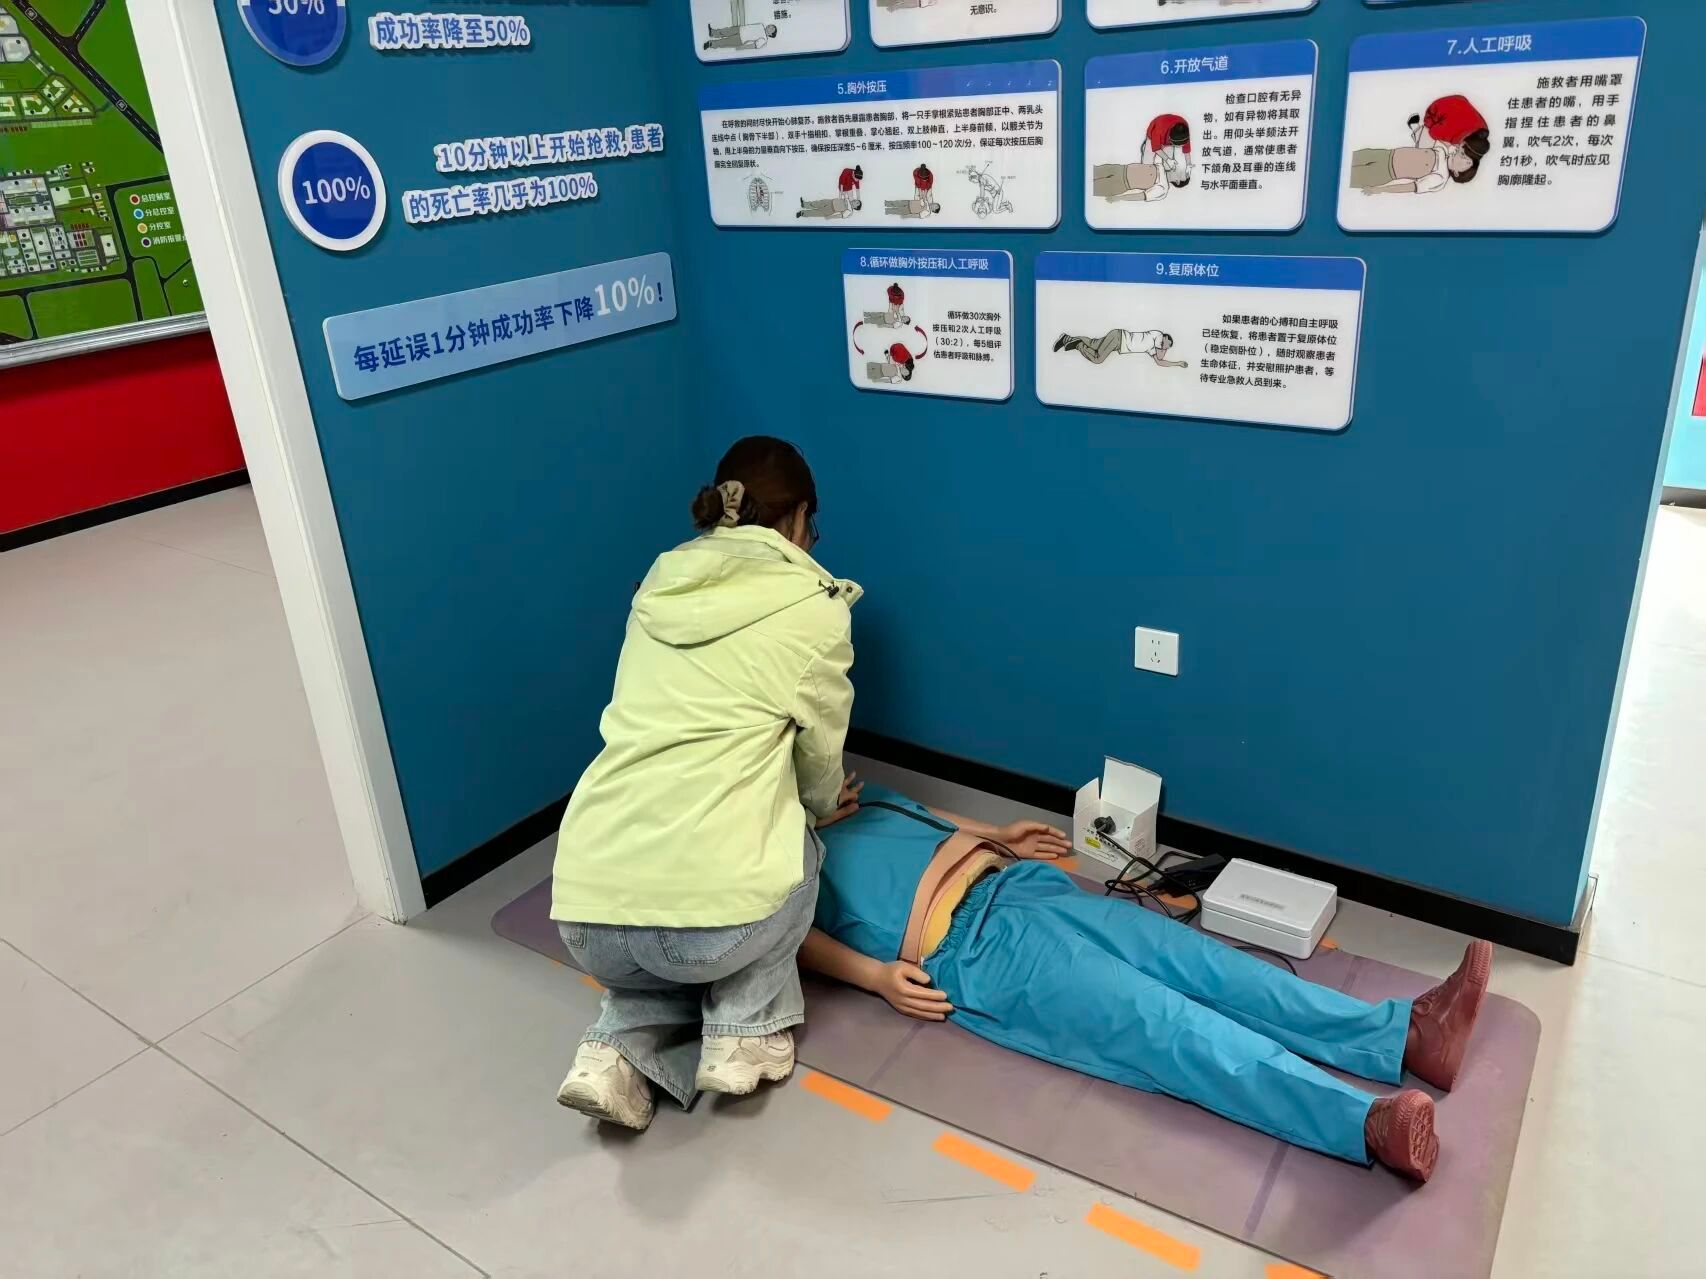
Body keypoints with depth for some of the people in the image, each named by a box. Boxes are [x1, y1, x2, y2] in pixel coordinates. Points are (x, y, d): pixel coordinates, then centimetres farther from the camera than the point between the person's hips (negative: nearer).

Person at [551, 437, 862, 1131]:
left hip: (587, 915, 5)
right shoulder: (814, 604, 3)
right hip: (711, 907, -5)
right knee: (794, 843, 29)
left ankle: (618, 1050, 12)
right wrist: (824, 803, 38)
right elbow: (819, 752, 14)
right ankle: (745, 1035, 19)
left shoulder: (663, 583, 17)